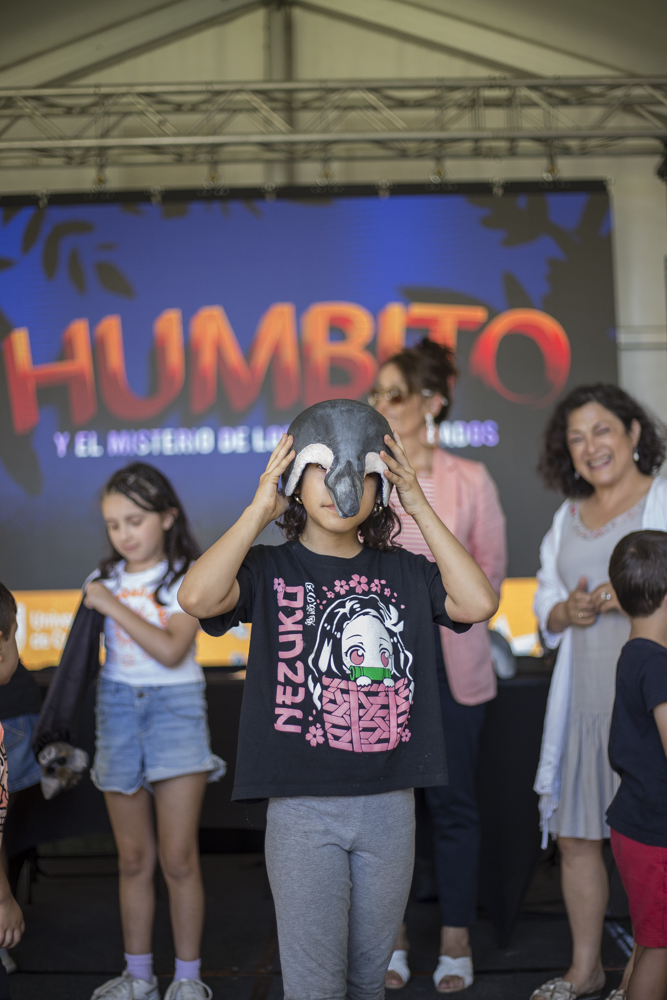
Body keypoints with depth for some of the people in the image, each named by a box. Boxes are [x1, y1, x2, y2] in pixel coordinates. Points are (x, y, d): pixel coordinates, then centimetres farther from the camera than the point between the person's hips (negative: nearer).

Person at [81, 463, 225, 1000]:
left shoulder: (189, 578, -5)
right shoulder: (105, 578, 7)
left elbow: (171, 650, -18)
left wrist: (113, 606, -16)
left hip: (175, 708, -3)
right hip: (118, 708, 4)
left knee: (178, 858, -3)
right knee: (133, 858, 9)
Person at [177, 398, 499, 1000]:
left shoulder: (403, 572, 9)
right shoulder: (270, 569, -1)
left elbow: (479, 603, -7)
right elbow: (197, 596, -20)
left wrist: (421, 509, -5)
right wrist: (260, 510, -13)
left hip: (390, 805, 3)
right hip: (303, 809, -3)